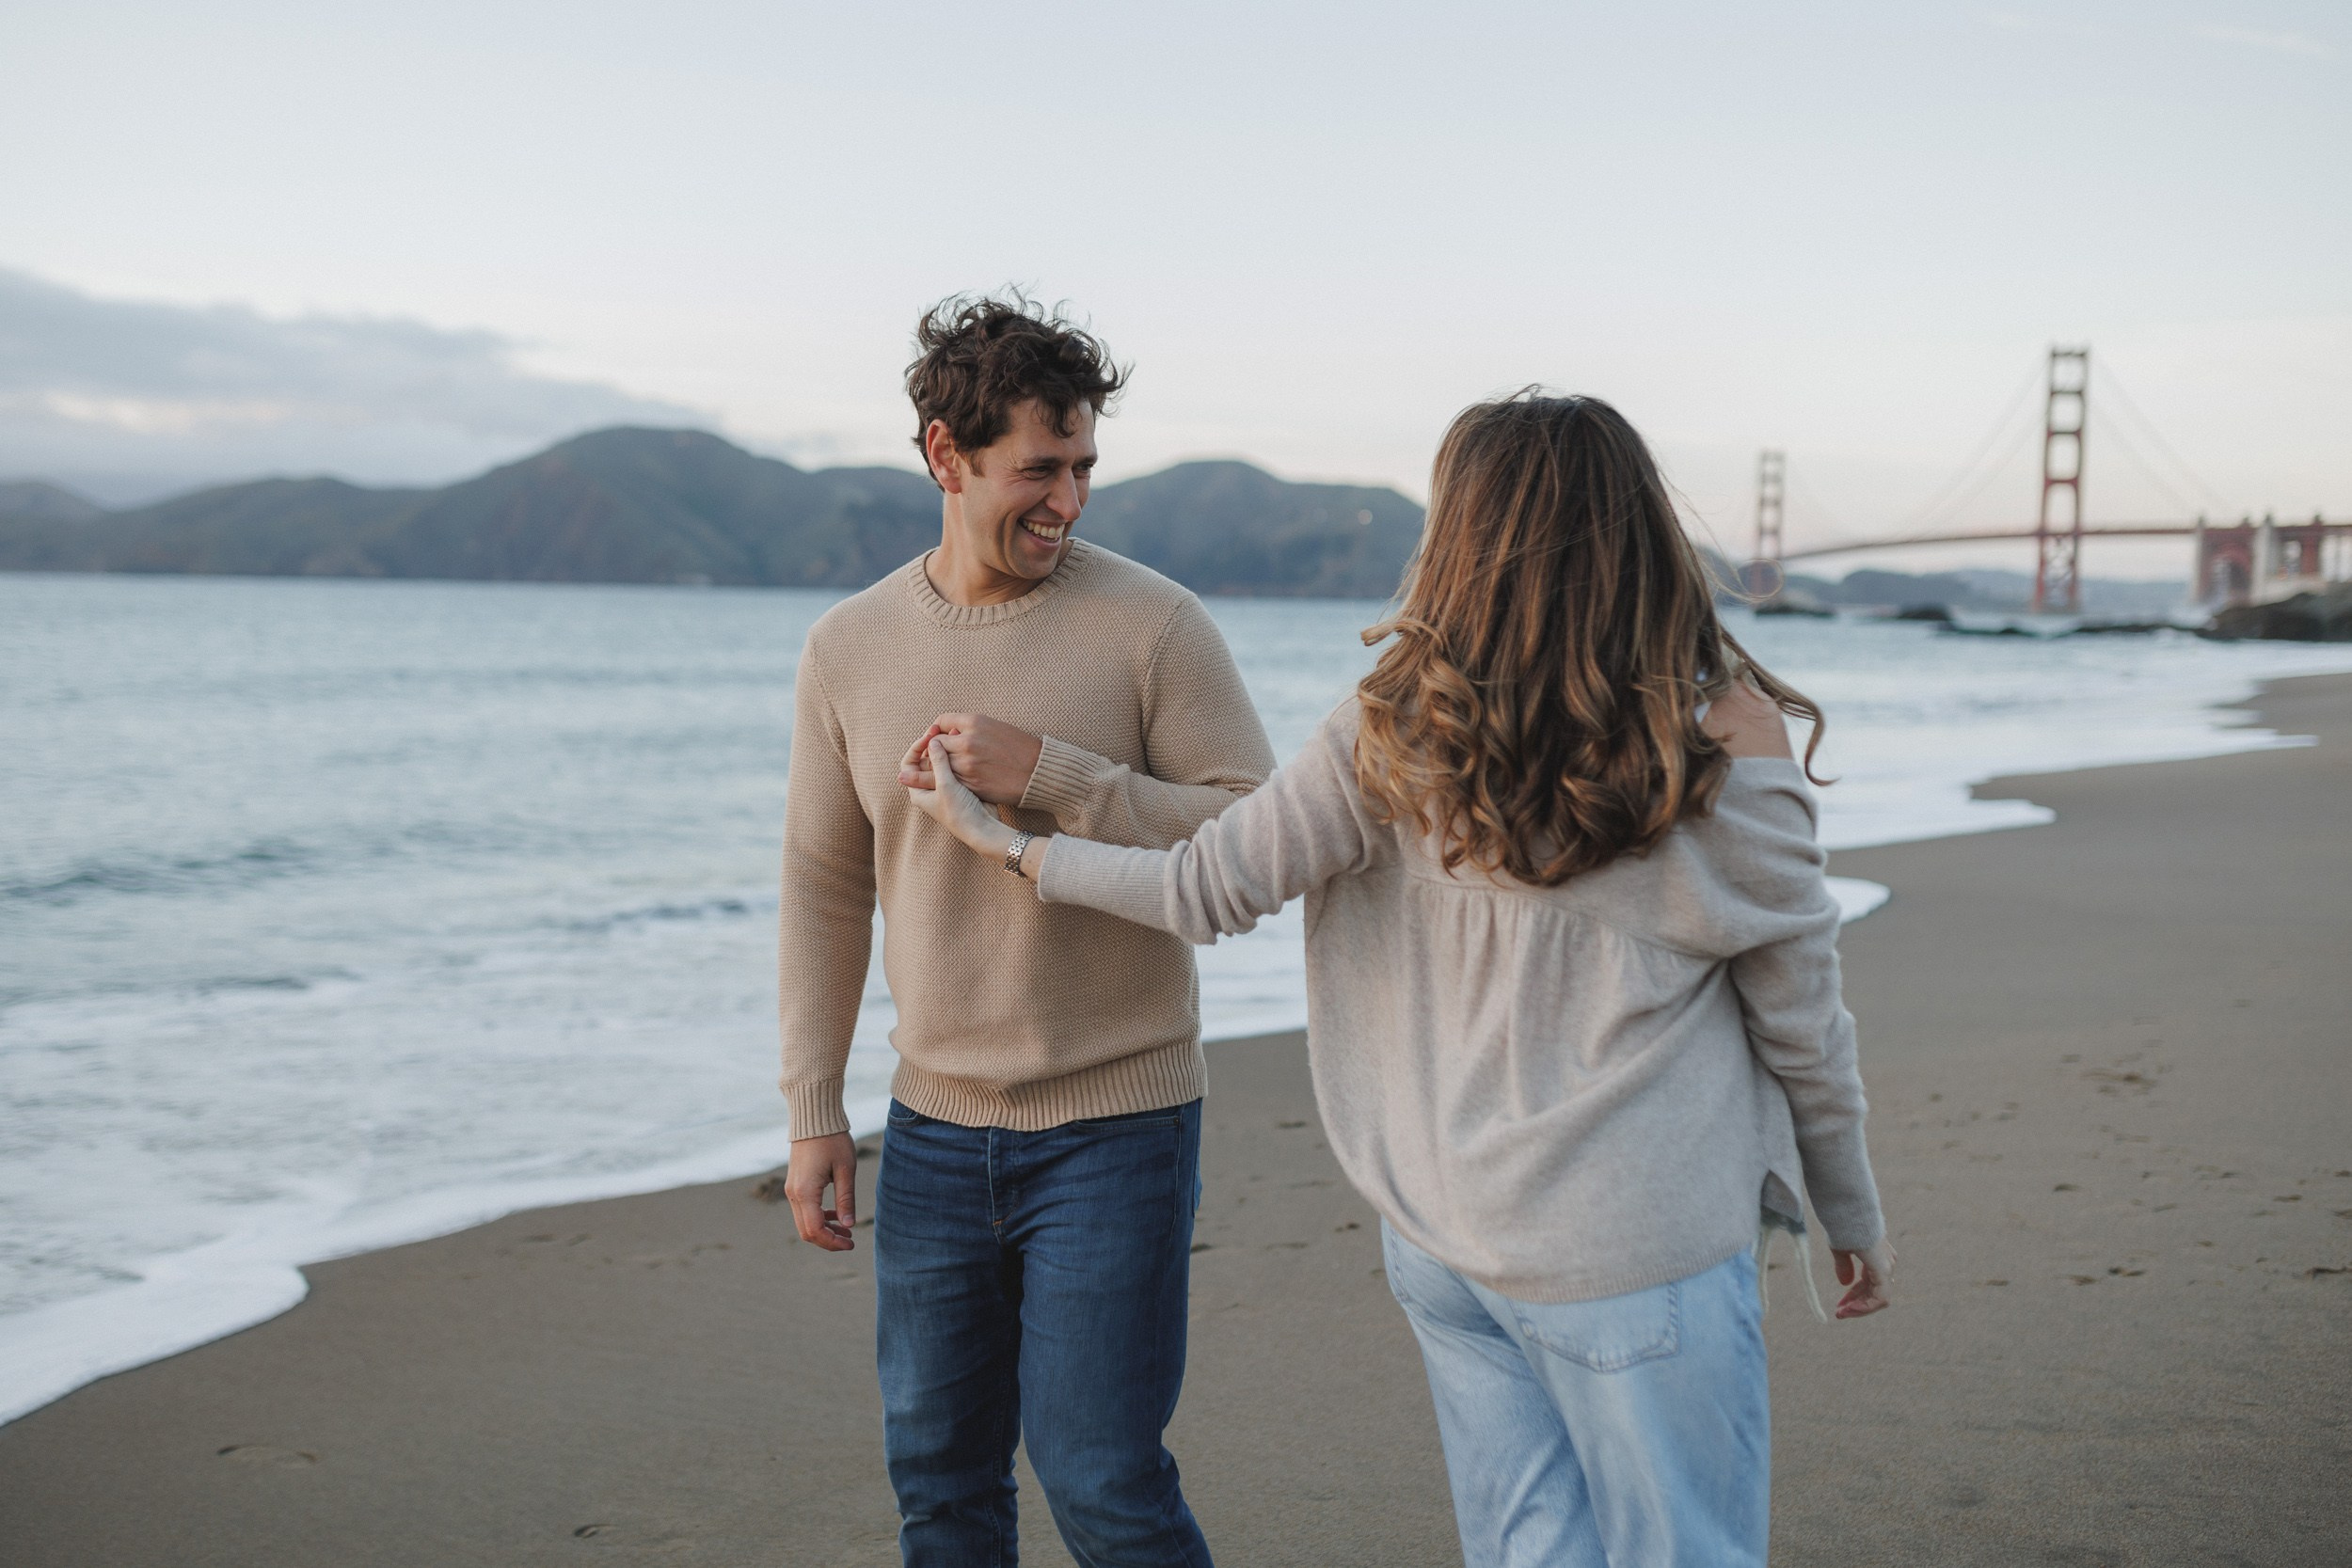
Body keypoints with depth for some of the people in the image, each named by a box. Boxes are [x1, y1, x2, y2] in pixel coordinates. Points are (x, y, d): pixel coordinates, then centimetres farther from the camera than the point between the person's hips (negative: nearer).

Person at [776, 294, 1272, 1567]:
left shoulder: (1155, 626, -10)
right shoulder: (848, 648, 2)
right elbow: (825, 888, 8)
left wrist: (1053, 773, -22)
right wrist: (813, 1113, 7)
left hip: (1115, 1126, -4)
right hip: (934, 1129, 4)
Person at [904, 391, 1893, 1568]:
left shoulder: (1399, 725, -7)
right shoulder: (1728, 732, -13)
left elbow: (1207, 889, -1)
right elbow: (1798, 1017, -6)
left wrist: (1002, 839, 14)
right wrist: (1852, 1213, 9)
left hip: (1444, 1234, 4)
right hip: (1636, 1250, -4)